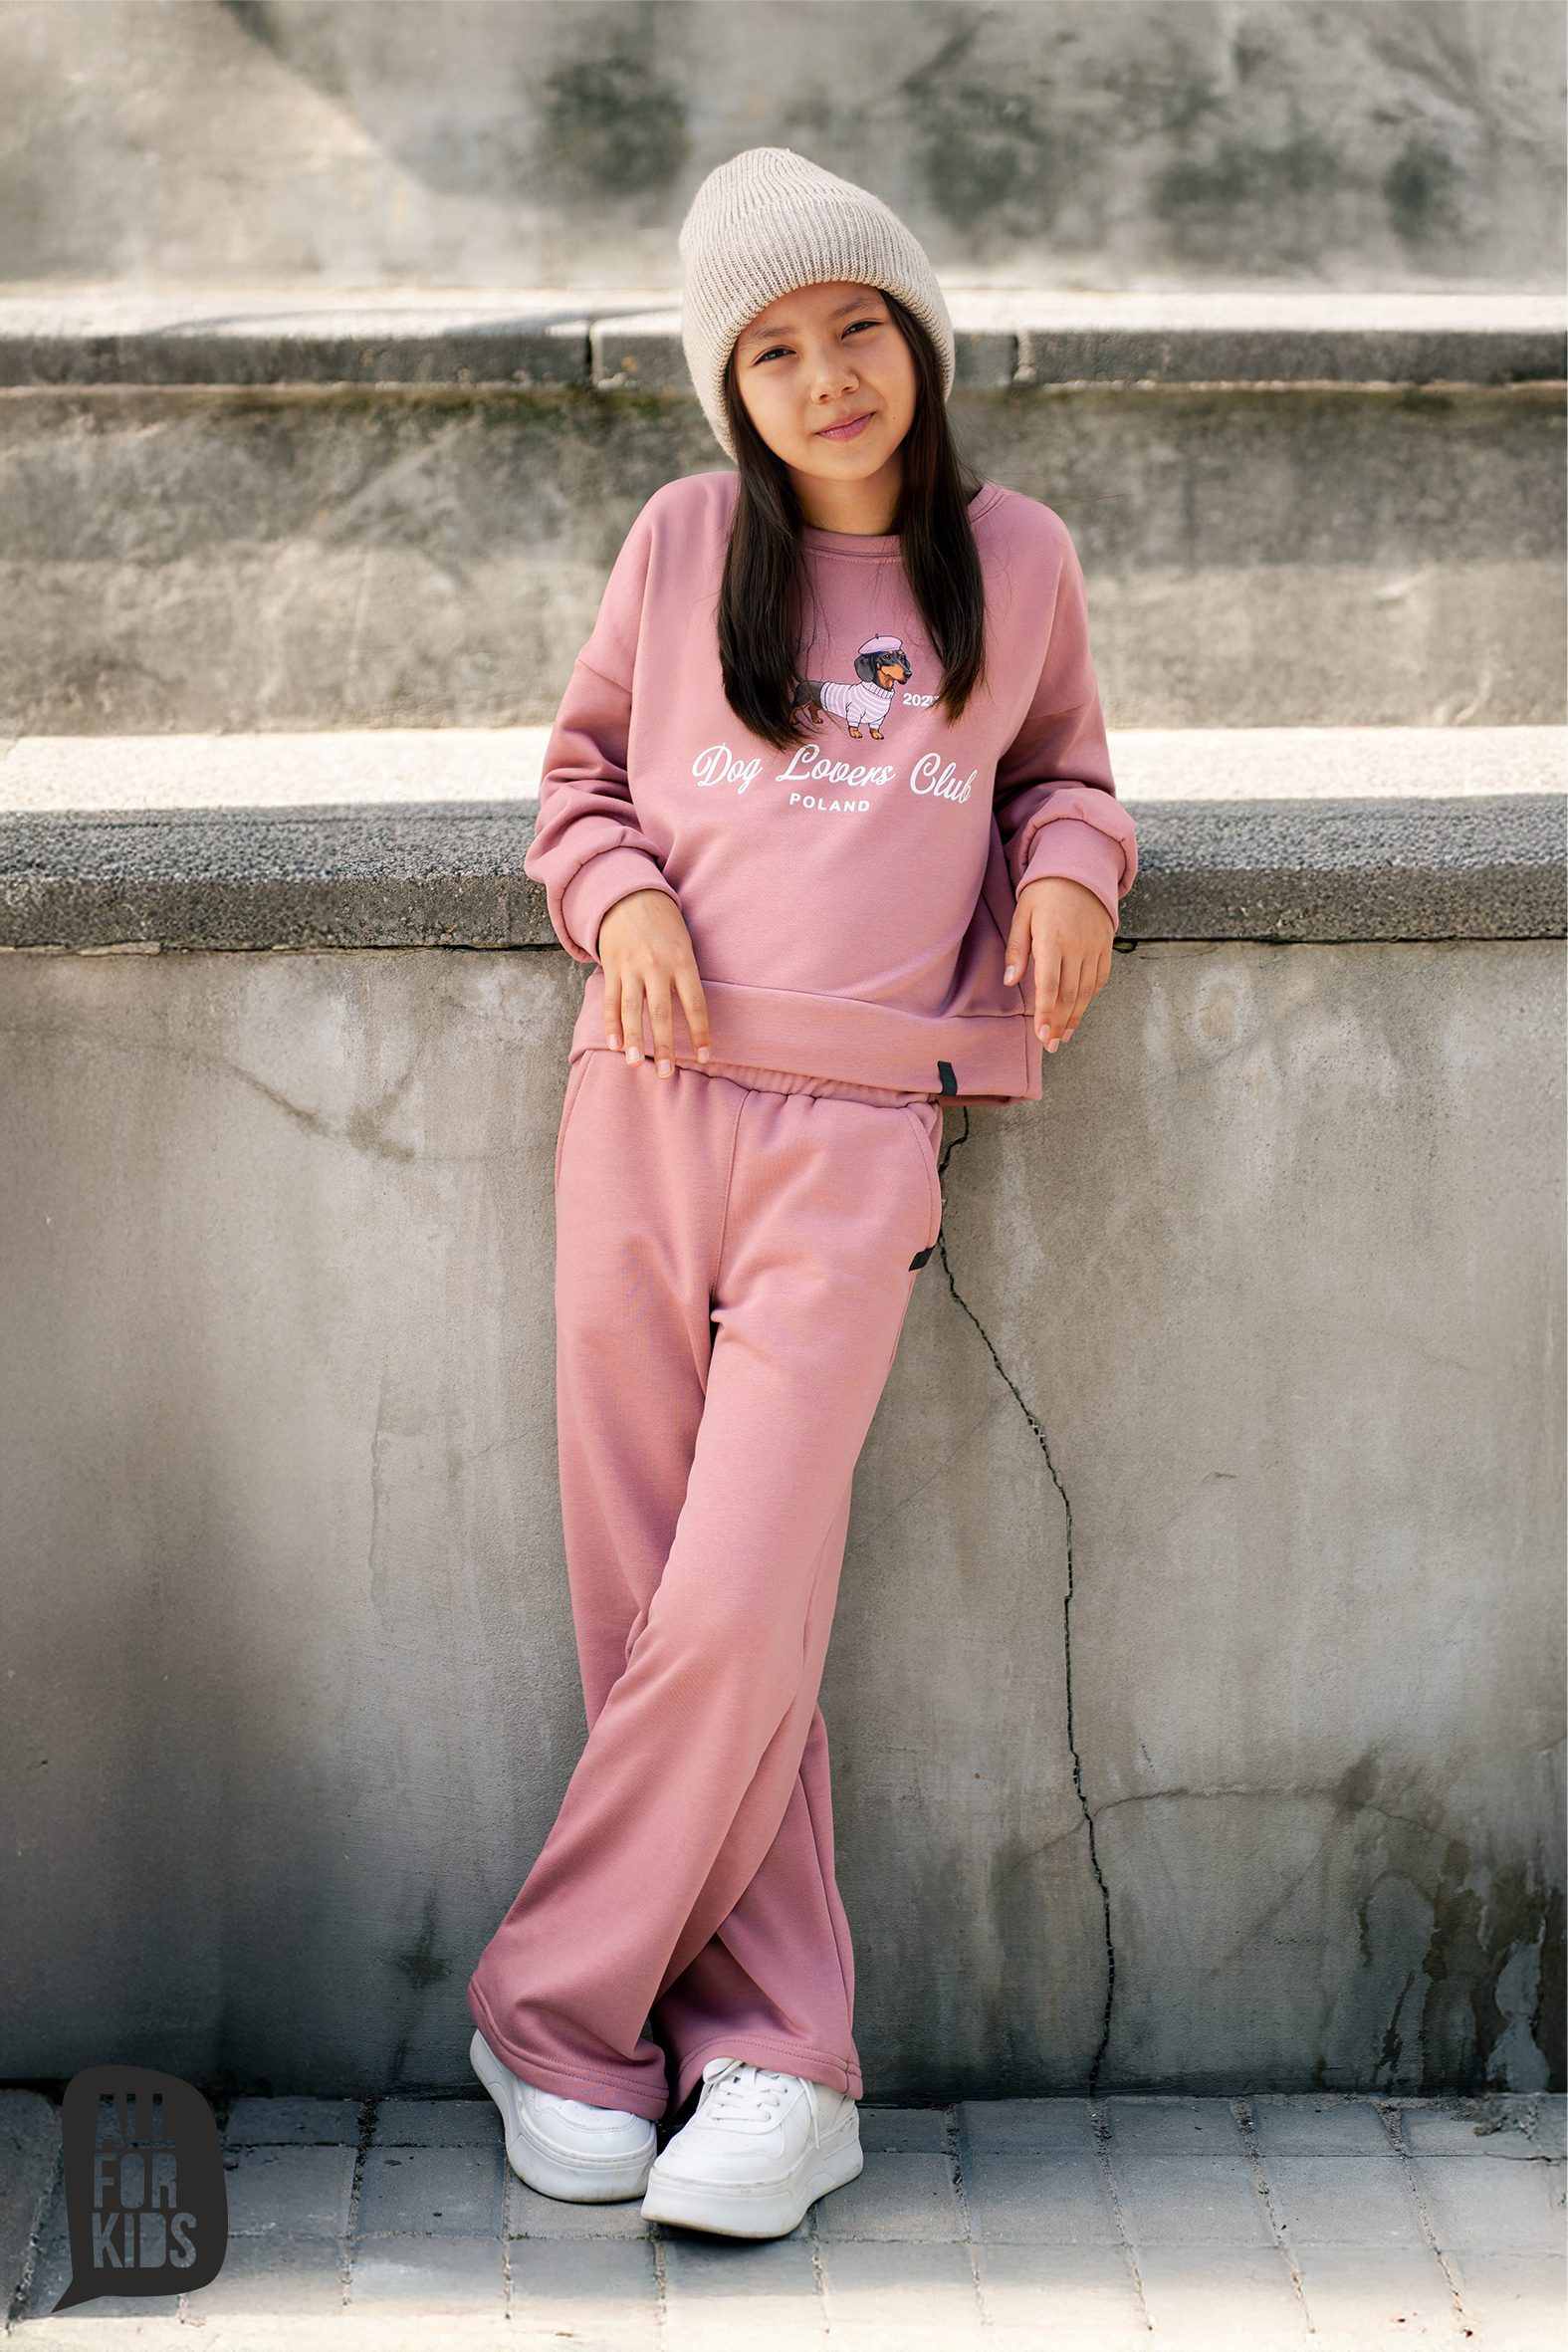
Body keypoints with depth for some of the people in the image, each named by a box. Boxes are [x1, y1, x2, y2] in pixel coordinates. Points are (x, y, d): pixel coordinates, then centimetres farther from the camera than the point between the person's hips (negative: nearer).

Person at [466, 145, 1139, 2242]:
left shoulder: (1014, 557, 9)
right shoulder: (685, 543, 9)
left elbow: (1060, 757, 25)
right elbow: (580, 767, 19)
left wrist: (1072, 864, 3)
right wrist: (618, 891, -1)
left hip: (856, 1137, -1)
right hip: (645, 1105, 2)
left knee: (733, 1617, -10)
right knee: (656, 1612, 2)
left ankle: (554, 2010, 7)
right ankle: (779, 2051, 14)